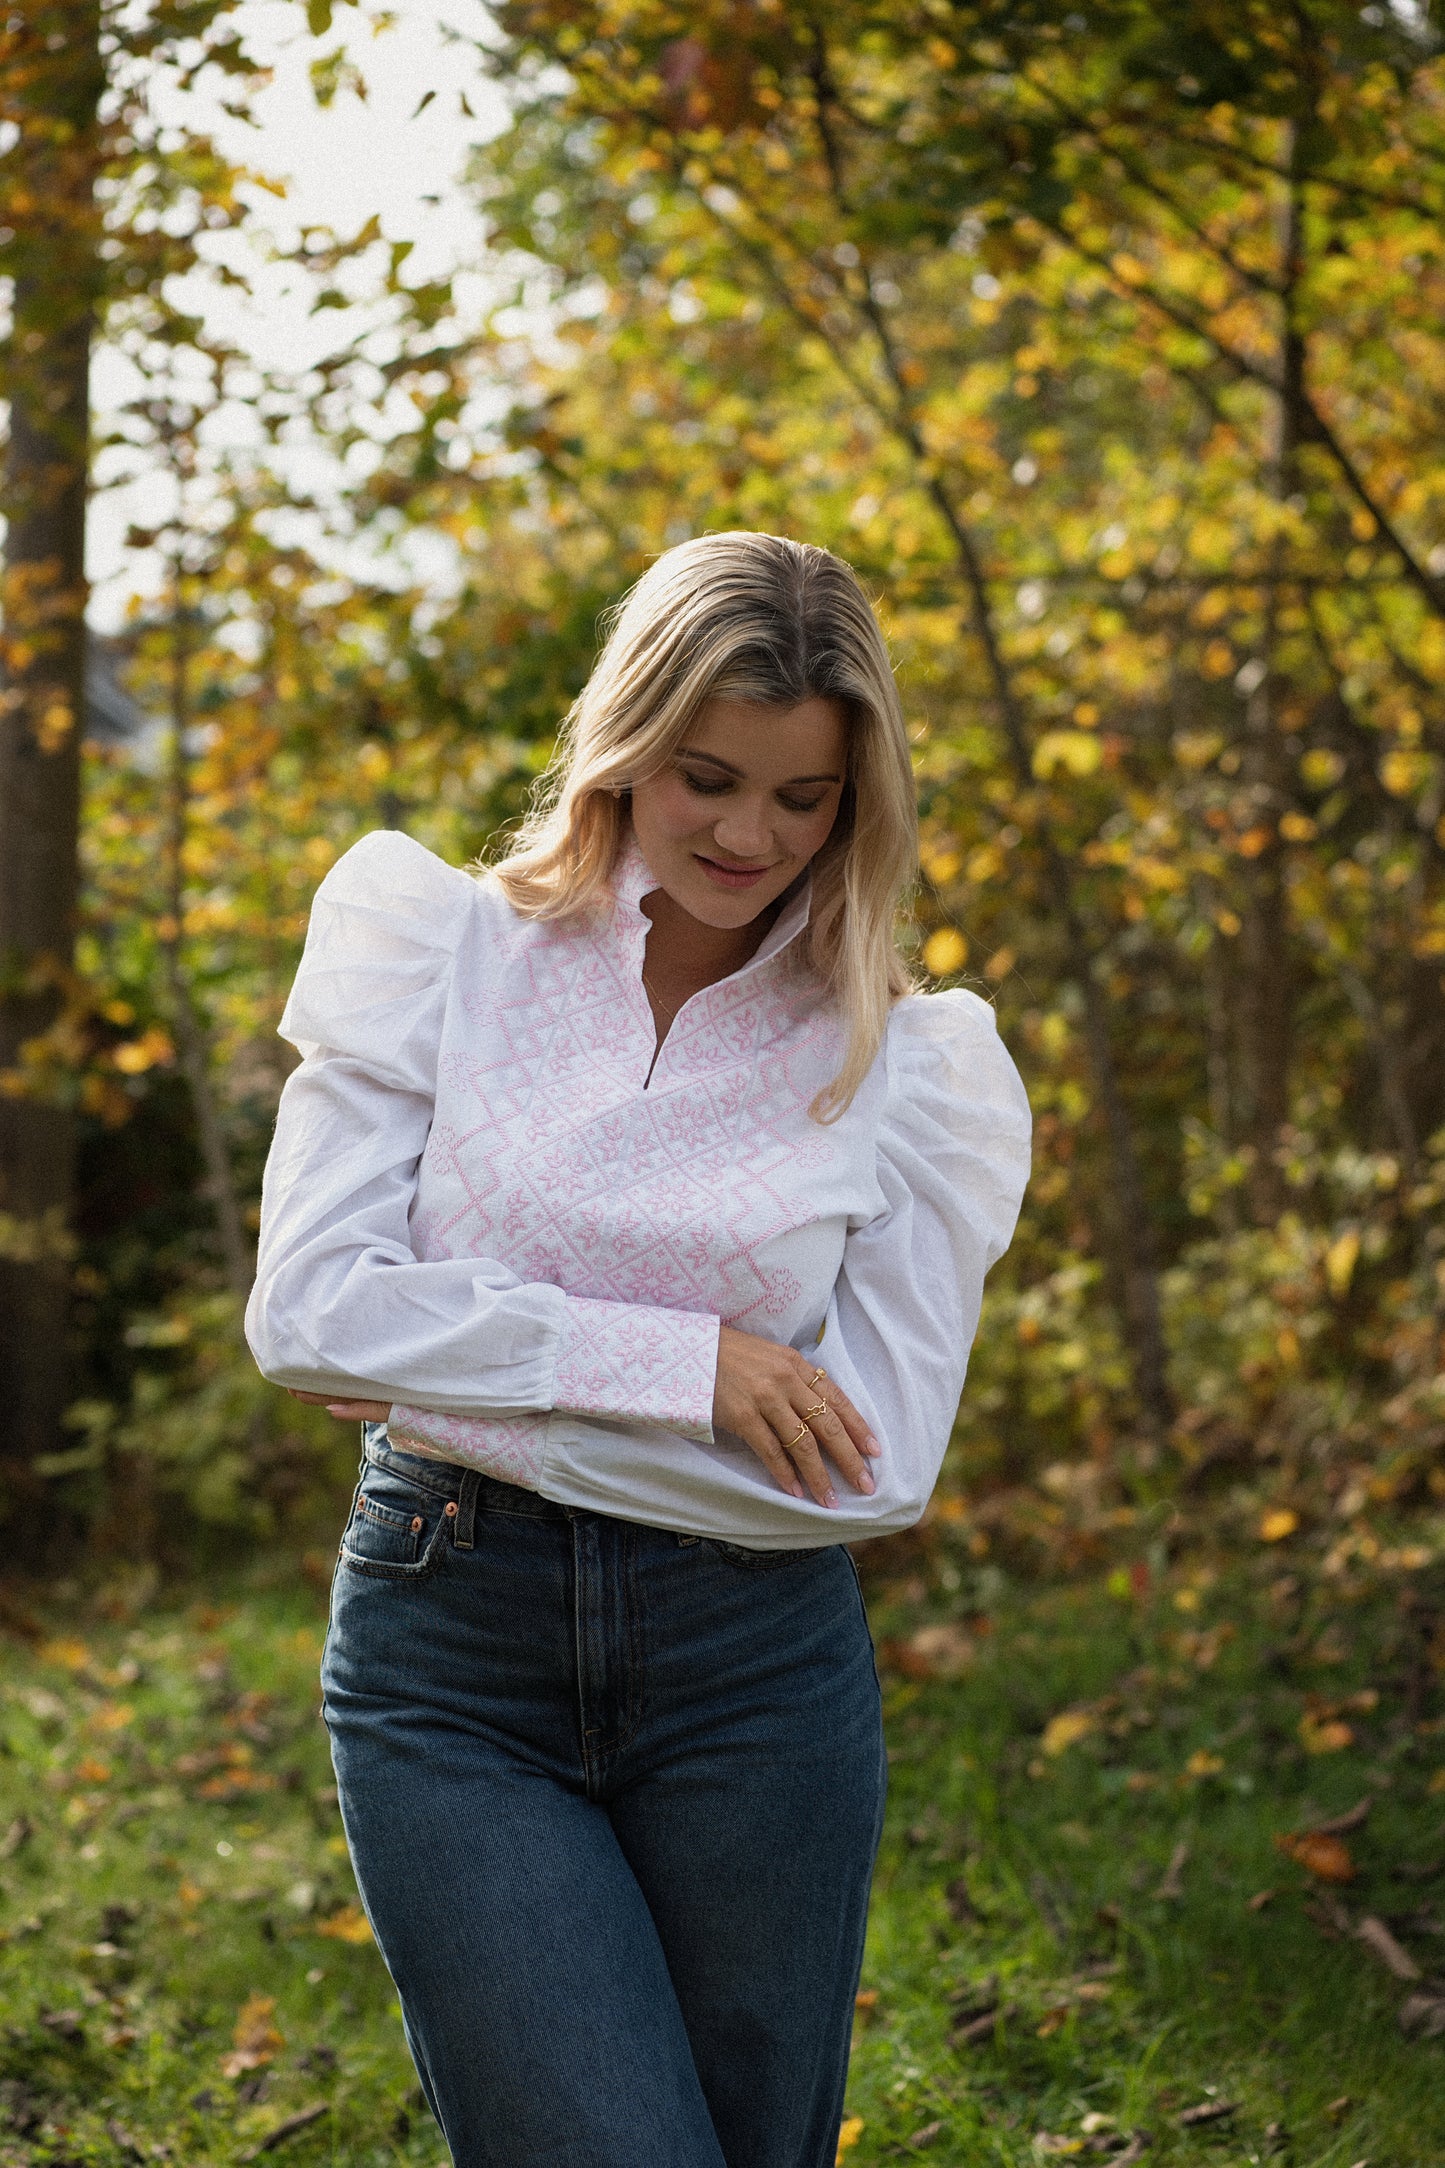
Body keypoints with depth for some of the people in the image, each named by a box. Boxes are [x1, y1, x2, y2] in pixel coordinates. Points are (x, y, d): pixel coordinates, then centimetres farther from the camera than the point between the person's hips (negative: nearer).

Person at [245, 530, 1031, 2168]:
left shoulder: (904, 1063, 1)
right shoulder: (441, 948, 1)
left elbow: (877, 1464, -7)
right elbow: (309, 1308, -8)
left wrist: (467, 1400, -10)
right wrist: (677, 1362, -14)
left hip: (753, 1671, 2)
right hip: (449, 1662, -1)